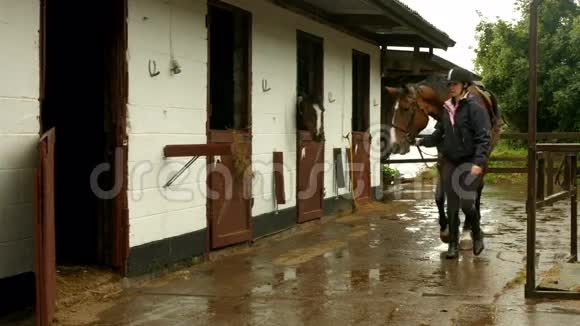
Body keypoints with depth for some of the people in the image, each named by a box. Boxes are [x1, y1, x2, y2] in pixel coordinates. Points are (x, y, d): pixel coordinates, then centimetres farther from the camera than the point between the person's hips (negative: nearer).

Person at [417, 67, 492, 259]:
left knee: (466, 203, -8)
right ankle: (453, 245, 14)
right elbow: (439, 134, 17)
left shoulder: (475, 108, -10)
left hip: (469, 163, -5)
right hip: (449, 163, 5)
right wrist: (423, 141, 5)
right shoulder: (448, 109, 8)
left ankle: (477, 235, 20)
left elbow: (484, 138, -17)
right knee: (452, 206, 6)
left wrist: (479, 162, -26)